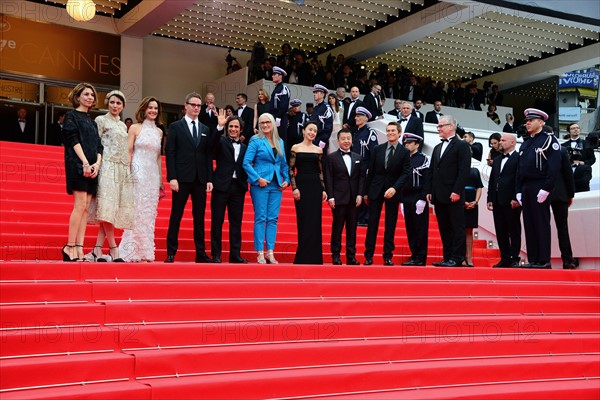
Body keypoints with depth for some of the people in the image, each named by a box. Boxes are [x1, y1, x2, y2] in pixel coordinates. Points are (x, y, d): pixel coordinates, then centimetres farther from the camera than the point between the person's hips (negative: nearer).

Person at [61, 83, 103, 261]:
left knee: (86, 208, 0)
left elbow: (99, 146, 14)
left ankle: (79, 248, -1)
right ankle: (70, 247, -12)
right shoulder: (71, 116, 3)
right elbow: (74, 140, -8)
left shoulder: (92, 122, 22)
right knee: (80, 205, -15)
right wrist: (85, 163, -18)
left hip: (92, 168, 7)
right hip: (77, 165, -7)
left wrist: (97, 164, -5)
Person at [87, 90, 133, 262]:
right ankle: (113, 248, -13)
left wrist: (128, 169, 16)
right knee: (107, 207, -13)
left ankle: (97, 249, -2)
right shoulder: (101, 120, 4)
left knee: (113, 210, -1)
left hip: (122, 169, 6)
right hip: (108, 167, -6)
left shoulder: (123, 125, 22)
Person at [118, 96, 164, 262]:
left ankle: (145, 252, 9)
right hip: (138, 173, -5)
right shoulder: (135, 128, 2)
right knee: (136, 211, -6)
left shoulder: (159, 132, 14)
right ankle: (132, 252, -1)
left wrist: (161, 181, 13)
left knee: (150, 214, 4)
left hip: (153, 175, 5)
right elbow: (129, 153, -2)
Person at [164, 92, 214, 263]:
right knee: (176, 216, 1)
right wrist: (172, 177, -11)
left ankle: (201, 253, 10)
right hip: (182, 178, -4)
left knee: (199, 216, 6)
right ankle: (171, 253, 6)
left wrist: (209, 179, 4)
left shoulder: (205, 129, 14)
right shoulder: (175, 126, 3)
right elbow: (170, 153, -3)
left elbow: (208, 156, 12)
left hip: (200, 179, 4)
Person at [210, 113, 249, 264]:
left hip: (238, 187, 3)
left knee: (236, 222, 6)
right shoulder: (222, 141, 3)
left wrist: (246, 182, -2)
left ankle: (235, 254, 12)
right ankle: (215, 254, 5)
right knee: (217, 221, 1)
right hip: (221, 185, -3)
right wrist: (219, 126, -34)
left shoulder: (244, 147, 15)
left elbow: (246, 166, 15)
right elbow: (213, 142, -19)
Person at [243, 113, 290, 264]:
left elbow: (284, 164, 17)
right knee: (260, 218, -3)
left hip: (276, 185, 5)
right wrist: (257, 179, -14)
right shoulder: (256, 141, -3)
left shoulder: (280, 142, 12)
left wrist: (286, 180, 4)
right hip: (260, 184, -4)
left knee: (273, 219, 4)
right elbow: (246, 163, -9)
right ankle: (260, 253, 1)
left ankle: (270, 253, 8)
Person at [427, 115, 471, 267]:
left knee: (457, 227, -4)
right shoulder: (437, 148, 20)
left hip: (453, 195, -7)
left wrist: (457, 191, -18)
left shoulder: (461, 145, -2)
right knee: (444, 228, 8)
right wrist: (430, 191, 11)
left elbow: (464, 170, -11)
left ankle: (457, 258, -3)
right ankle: (447, 257, 12)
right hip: (439, 196, 7)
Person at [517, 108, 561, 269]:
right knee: (529, 225, 5)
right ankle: (533, 259, 9)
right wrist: (519, 191, 12)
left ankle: (544, 261, -4)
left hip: (540, 188, -7)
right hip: (526, 189, 7)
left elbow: (554, 166, -11)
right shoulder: (525, 144, 20)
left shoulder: (549, 139, -2)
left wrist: (546, 189, -18)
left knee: (541, 224, -7)